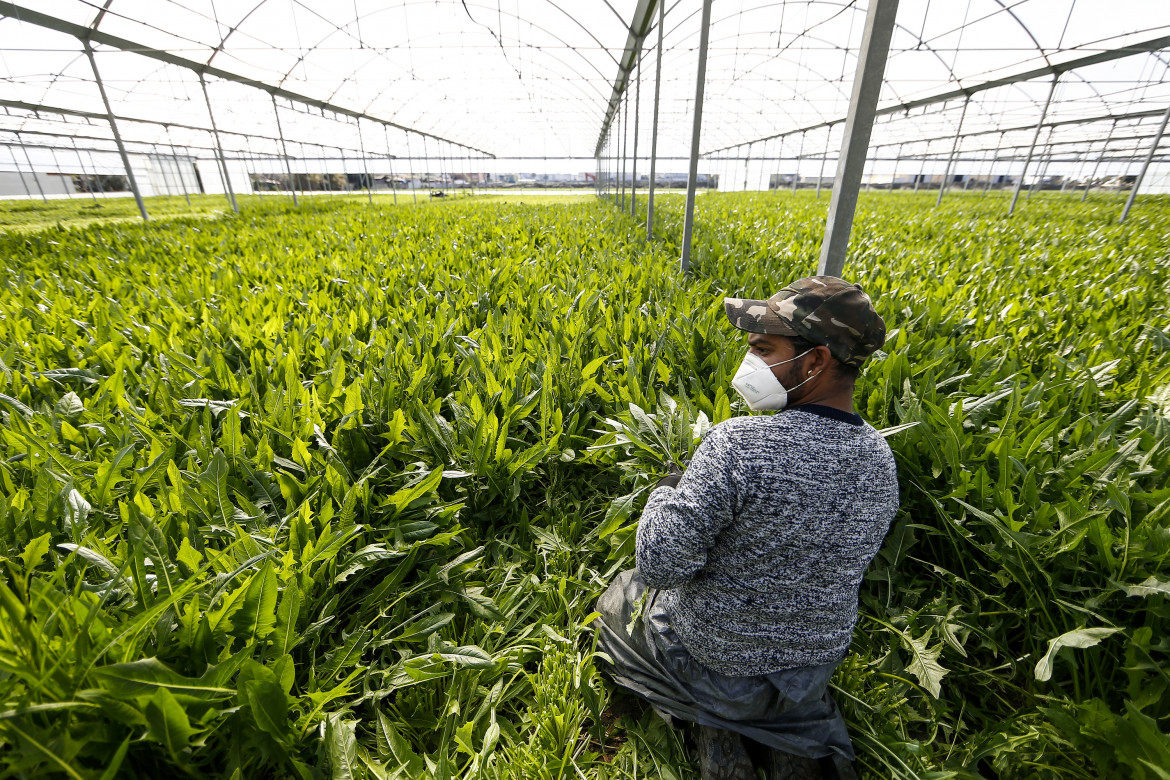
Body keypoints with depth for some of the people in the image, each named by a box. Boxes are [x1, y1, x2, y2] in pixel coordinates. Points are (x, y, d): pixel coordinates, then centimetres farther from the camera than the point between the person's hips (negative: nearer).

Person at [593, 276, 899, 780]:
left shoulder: (738, 443, -35)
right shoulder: (881, 458, -10)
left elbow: (659, 564, -30)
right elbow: (842, 562, 4)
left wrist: (666, 492, -12)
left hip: (711, 657, -5)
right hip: (815, 665, 6)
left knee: (617, 599, 24)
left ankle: (711, 725, 7)